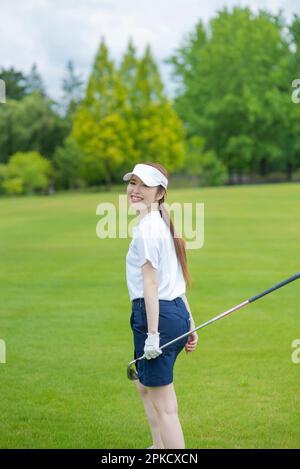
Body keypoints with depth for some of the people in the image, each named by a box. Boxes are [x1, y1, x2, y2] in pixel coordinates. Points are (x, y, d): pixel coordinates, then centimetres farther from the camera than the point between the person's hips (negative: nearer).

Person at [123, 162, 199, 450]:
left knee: (163, 404, -5)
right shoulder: (164, 223, 15)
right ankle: (159, 448, 40)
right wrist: (189, 325, 19)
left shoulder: (147, 228, -14)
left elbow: (151, 284, -18)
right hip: (177, 312, 10)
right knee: (145, 385, 28)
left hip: (157, 315, -10)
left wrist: (152, 334, -19)